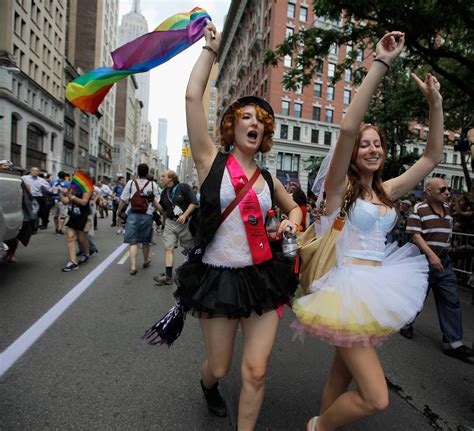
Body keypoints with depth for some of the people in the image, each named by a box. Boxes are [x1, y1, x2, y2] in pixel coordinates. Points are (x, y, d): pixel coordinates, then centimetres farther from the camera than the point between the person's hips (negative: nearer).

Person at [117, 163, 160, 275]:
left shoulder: (131, 183, -2)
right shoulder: (153, 185, -3)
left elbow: (123, 200, -2)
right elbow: (154, 202, -9)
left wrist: (119, 211, 11)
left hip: (133, 215, -1)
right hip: (147, 215, 1)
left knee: (133, 241, 2)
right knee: (145, 241, 17)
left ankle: (133, 266, -8)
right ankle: (146, 261, 36)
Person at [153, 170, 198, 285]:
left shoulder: (183, 187, -8)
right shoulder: (164, 192, 11)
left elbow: (193, 202, -14)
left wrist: (184, 215, -22)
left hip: (184, 223, -5)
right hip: (170, 223, 5)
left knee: (189, 249, 8)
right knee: (168, 248, -4)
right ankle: (168, 276, -4)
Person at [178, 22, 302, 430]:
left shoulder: (268, 178, 8)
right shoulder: (212, 161, -4)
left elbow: (294, 207, 24)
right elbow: (193, 96, -12)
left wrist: (292, 222, 1)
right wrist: (211, 47, 1)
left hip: (263, 277, 3)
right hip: (219, 277, -3)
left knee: (256, 371, 3)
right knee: (219, 368, 15)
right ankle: (208, 384, 54)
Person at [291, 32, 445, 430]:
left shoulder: (386, 192, 10)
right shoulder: (339, 186, -8)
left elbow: (433, 156, 14)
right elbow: (347, 128, -22)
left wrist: (435, 102, 9)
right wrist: (381, 65, -19)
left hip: (378, 288, 7)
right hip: (349, 287, -7)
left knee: (344, 373, 20)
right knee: (376, 398, -7)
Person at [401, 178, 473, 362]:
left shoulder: (447, 208, 11)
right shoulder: (419, 209, -11)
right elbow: (415, 235, -17)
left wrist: (444, 251, 20)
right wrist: (431, 255, -25)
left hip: (444, 261, 7)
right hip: (424, 261, -6)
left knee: (451, 301, 4)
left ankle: (453, 342, 11)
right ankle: (405, 323, 31)